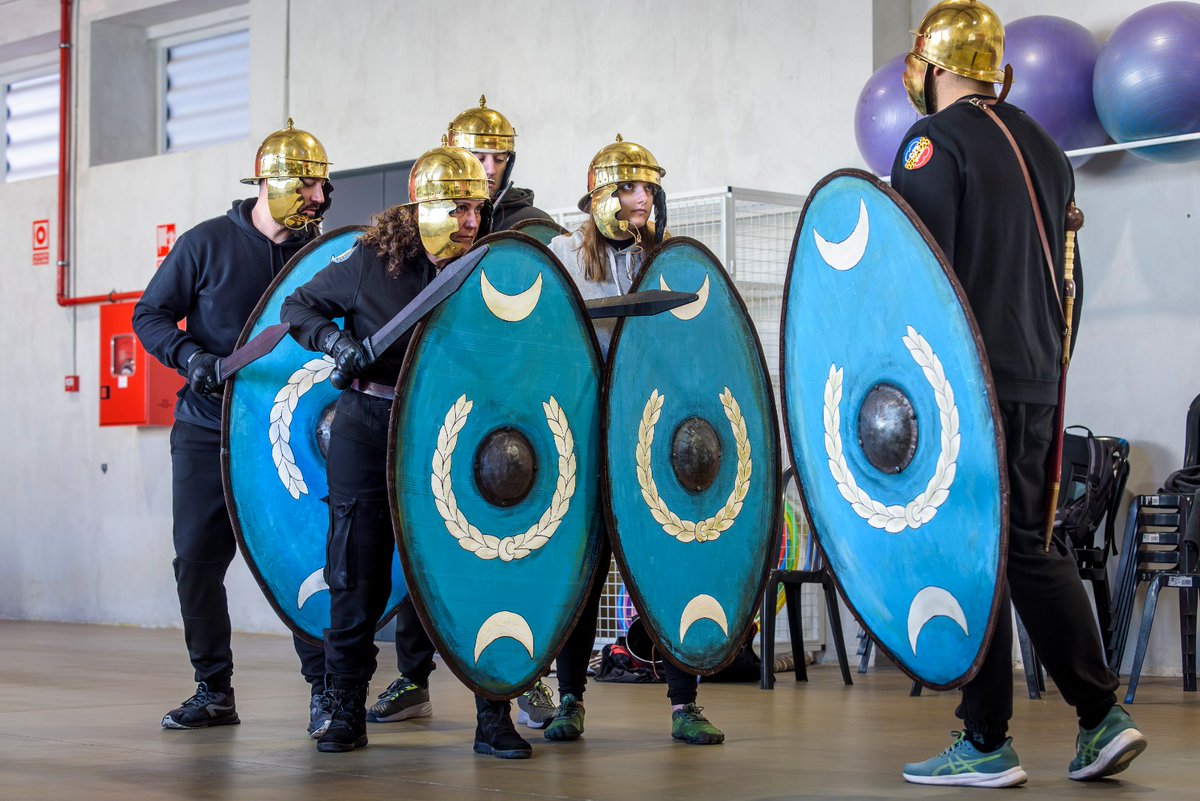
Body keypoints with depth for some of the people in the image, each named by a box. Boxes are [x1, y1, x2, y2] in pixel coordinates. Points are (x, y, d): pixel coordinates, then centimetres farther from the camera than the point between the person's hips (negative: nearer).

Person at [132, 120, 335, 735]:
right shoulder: (208, 243, -1)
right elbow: (150, 314, 2)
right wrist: (190, 357, -15)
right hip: (208, 431, 0)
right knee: (198, 559, 2)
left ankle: (324, 688, 0)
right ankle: (214, 692, 16)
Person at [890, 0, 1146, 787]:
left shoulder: (935, 142, -8)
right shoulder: (1045, 147, 17)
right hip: (1036, 382, 8)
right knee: (1034, 545, 13)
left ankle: (986, 744, 0)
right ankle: (1103, 716, 6)